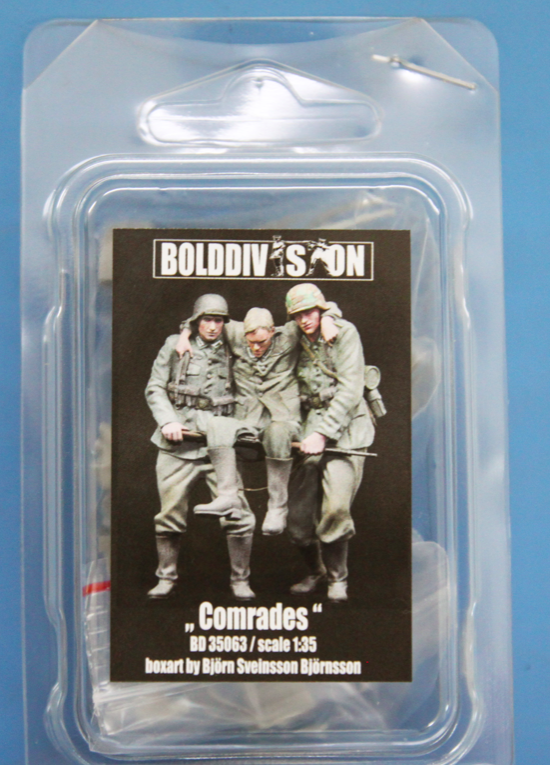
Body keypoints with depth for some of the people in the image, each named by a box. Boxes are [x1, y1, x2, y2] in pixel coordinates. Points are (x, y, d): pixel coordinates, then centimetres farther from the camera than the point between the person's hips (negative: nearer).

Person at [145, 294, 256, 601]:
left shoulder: (231, 352, 11)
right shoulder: (176, 346, 6)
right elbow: (154, 388, 6)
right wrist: (167, 420, -8)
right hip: (178, 444, -1)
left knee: (238, 516, -6)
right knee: (170, 517, 6)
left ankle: (240, 580, 12)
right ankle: (167, 578, 26)